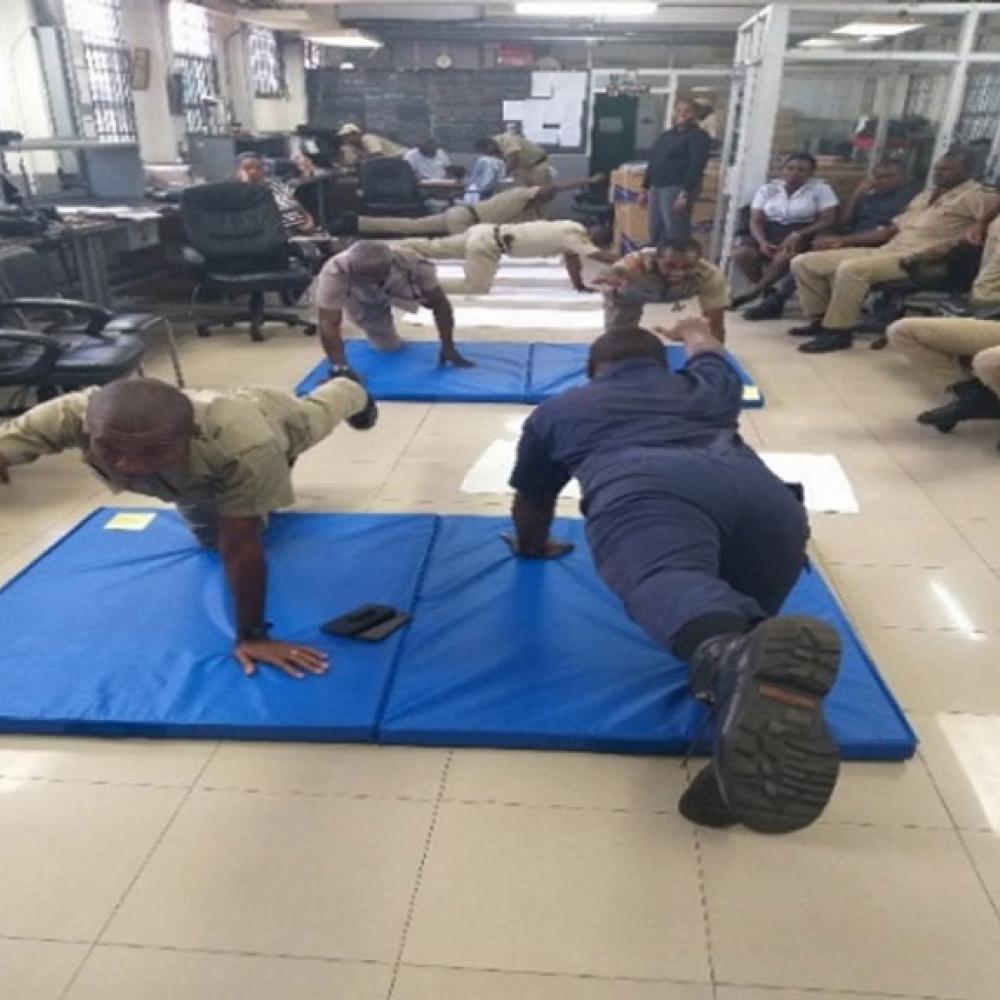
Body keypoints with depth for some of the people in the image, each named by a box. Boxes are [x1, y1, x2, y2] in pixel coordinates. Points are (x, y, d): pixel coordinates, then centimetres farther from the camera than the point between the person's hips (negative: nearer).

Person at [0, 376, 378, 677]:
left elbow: (241, 549, -43)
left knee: (315, 414, 34)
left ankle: (353, 393, 70)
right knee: (212, 537, 29)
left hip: (272, 418, -2)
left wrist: (252, 636, -34)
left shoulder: (245, 446, -53)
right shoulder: (69, 415, -44)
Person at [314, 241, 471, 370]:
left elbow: (440, 304, -30)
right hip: (360, 299, -2)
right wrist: (340, 368, -49)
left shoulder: (413, 263, -40)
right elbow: (328, 324, -42)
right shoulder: (334, 272, -44)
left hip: (398, 287, 2)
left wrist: (448, 347, -30)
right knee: (388, 346, -2)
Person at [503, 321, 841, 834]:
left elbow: (531, 501, 50)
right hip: (764, 493, 4)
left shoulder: (560, 408, 38)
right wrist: (695, 331, 92)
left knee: (673, 588, -28)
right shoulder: (702, 387, 44)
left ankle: (740, 661, -63)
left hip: (647, 492, -3)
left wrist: (532, 548, 70)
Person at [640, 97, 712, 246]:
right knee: (655, 235, 9)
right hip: (656, 188, 8)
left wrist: (685, 194, -24)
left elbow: (696, 167, -14)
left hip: (677, 189, -8)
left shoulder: (698, 136, -3)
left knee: (676, 236, -12)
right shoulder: (665, 135, 21)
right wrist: (645, 189, 17)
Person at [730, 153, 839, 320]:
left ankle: (753, 292, -15)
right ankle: (773, 295, -10)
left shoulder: (820, 188, 0)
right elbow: (756, 221, 5)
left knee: (783, 257, -37)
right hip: (771, 230, 3)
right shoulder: (768, 188, 8)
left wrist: (797, 235, -19)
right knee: (741, 254, -25)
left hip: (804, 233, -3)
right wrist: (762, 242, -16)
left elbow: (828, 220, -6)